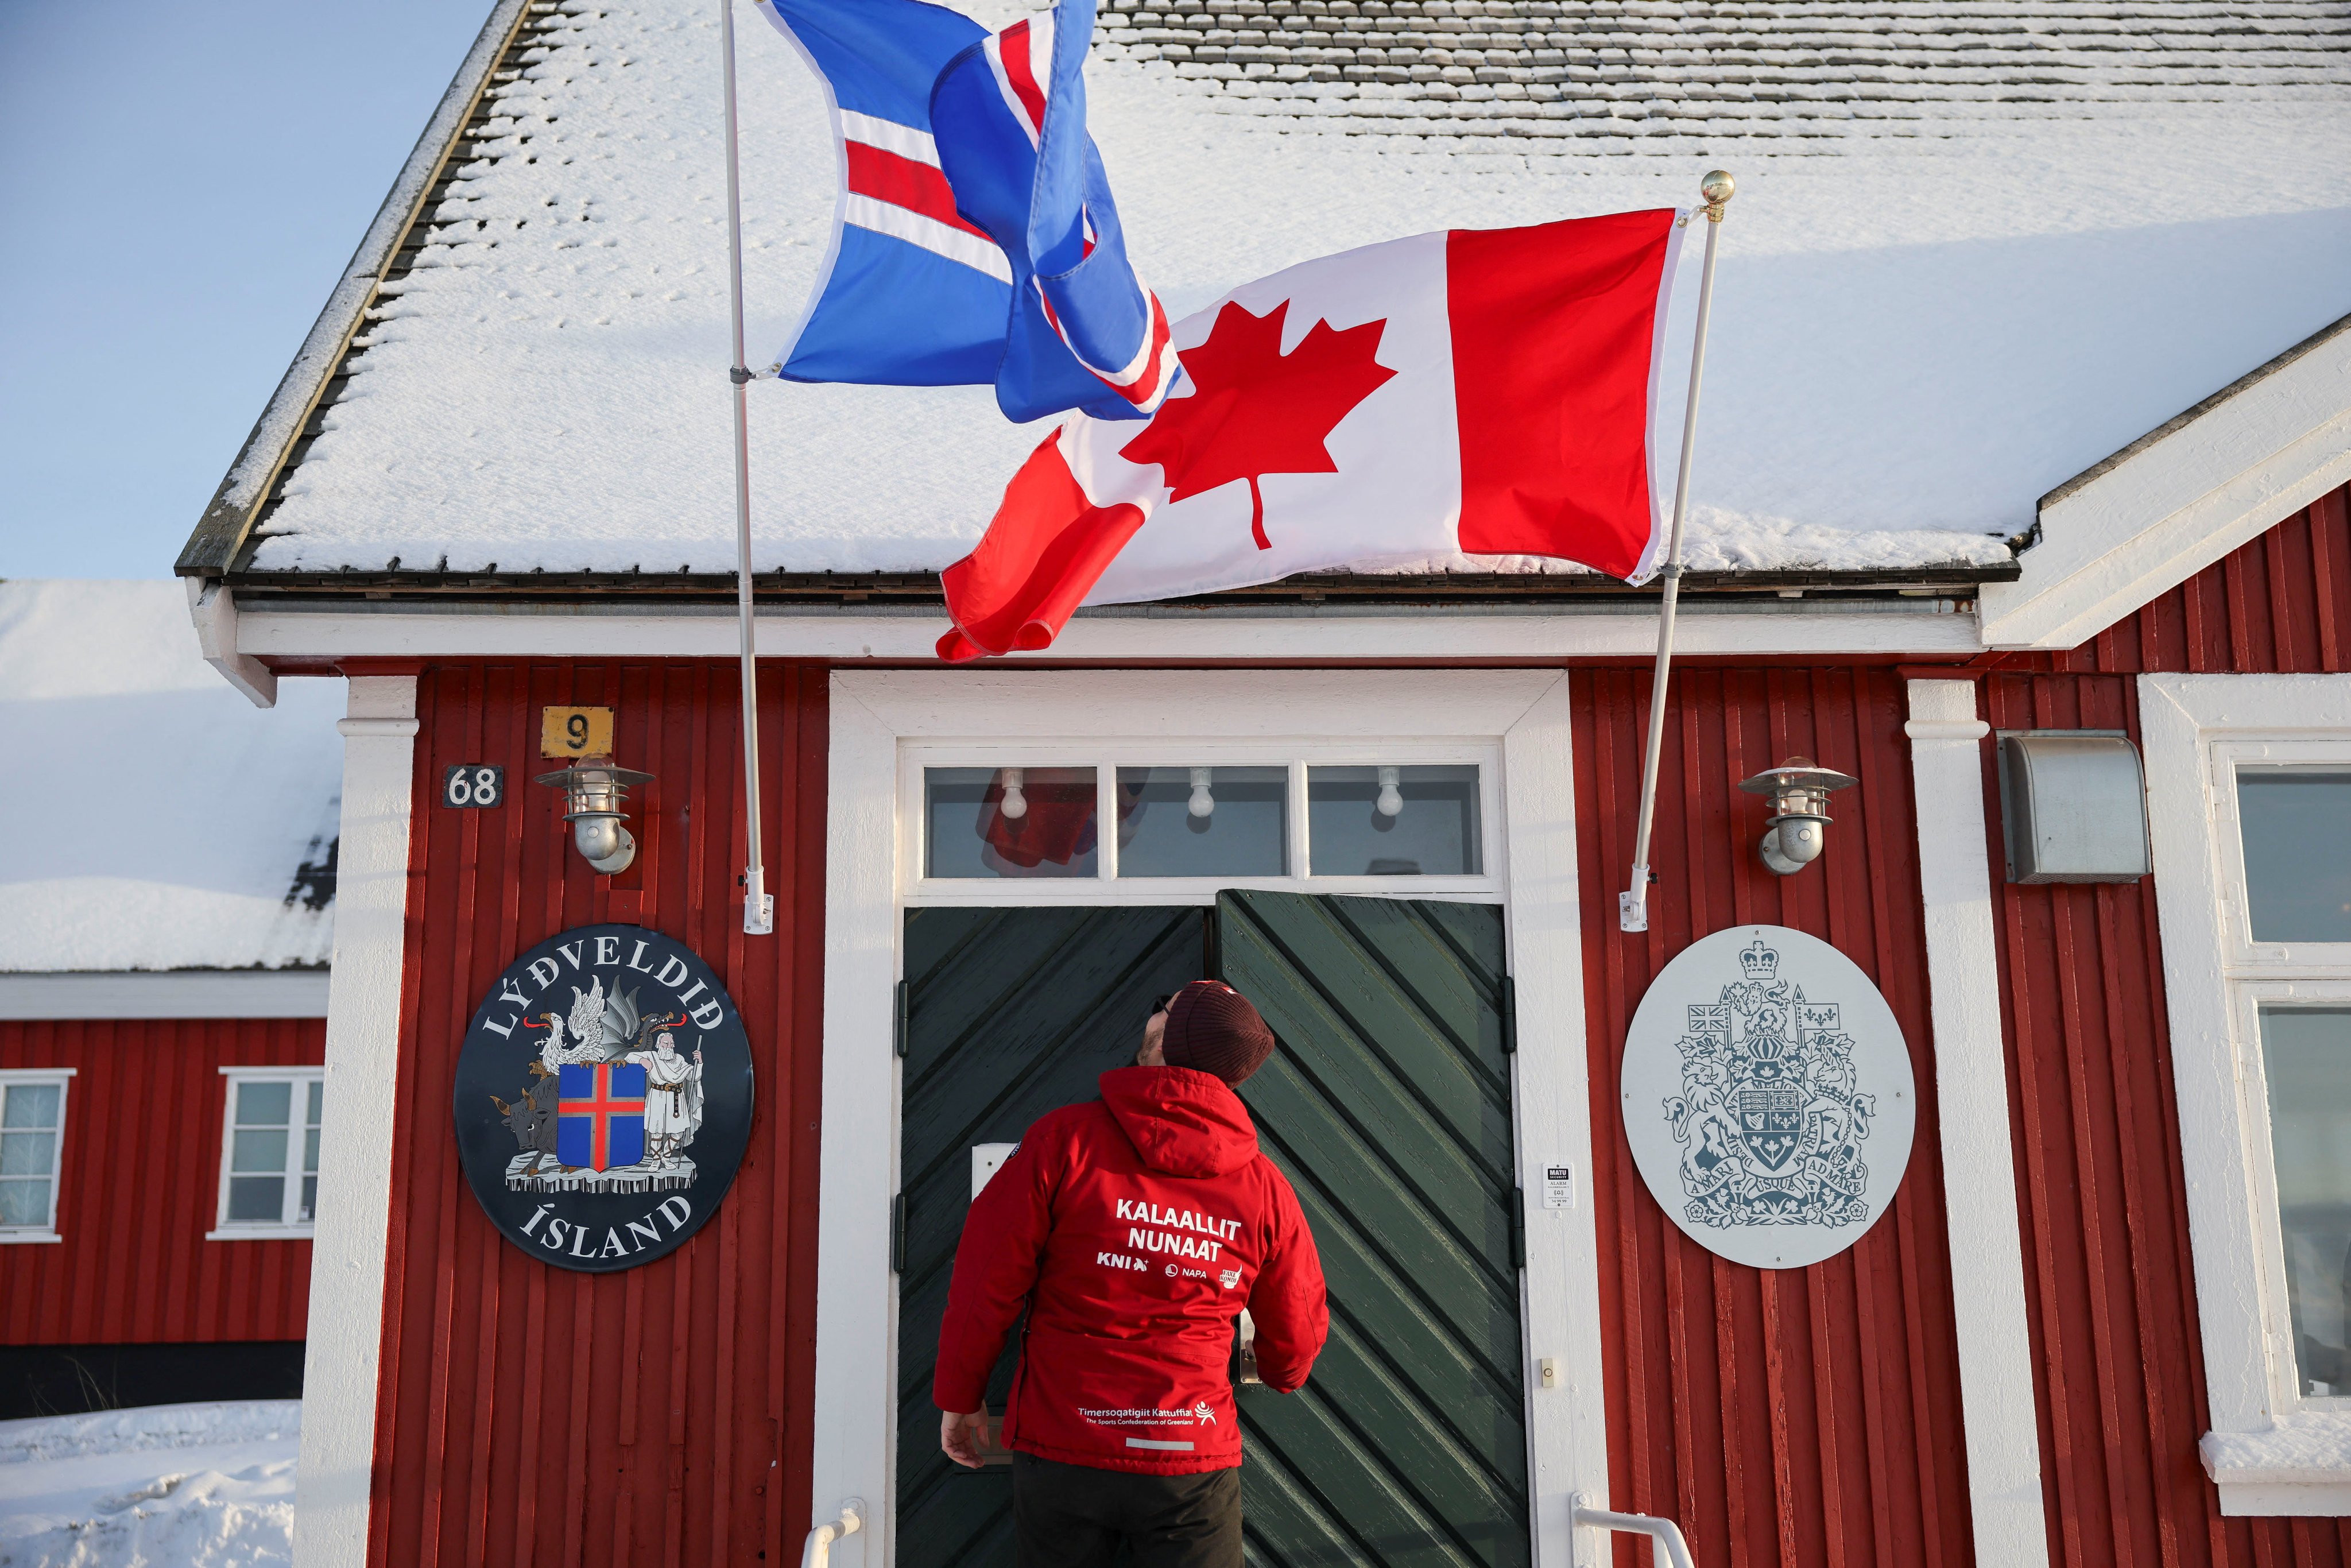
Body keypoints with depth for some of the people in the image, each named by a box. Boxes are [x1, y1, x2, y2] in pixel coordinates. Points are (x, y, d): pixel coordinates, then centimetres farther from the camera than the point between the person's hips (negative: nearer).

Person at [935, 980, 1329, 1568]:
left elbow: (985, 1282, -7)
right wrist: (1274, 1372, 32)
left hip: (1059, 1452, -1)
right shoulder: (1263, 1186, -3)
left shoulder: (1064, 1139, -10)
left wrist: (960, 1398, 8)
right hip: (1194, 1462, 1)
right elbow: (1296, 1338, 8)